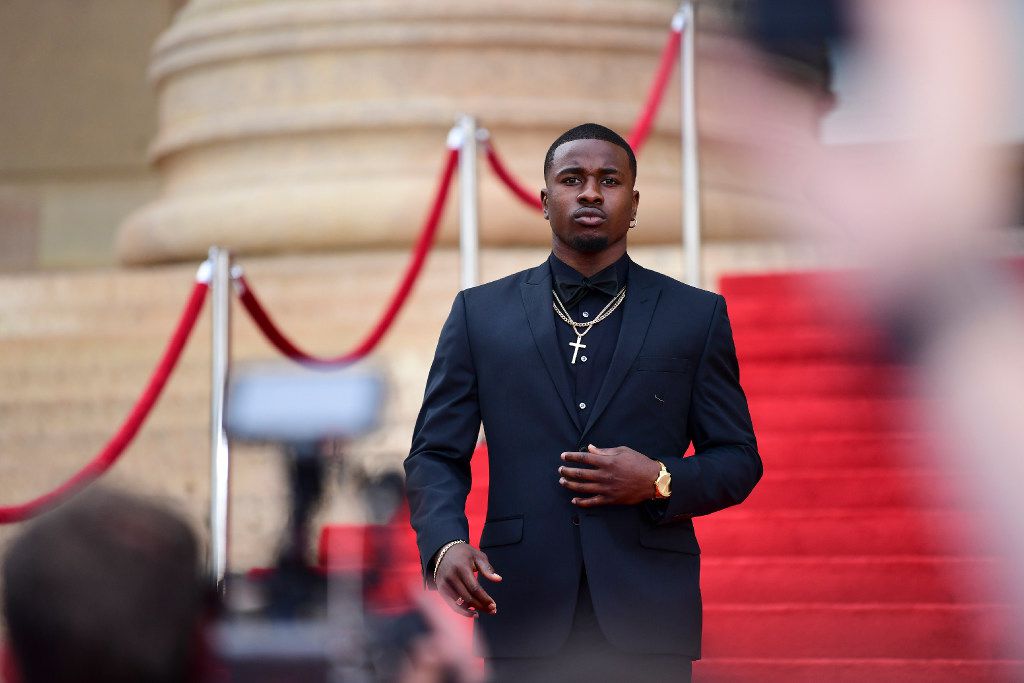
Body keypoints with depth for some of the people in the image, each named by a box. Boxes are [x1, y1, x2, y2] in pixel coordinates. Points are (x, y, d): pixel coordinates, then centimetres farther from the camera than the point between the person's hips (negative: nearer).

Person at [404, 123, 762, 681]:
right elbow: (435, 454, 8)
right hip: (523, 610, 0)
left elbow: (739, 460, 10)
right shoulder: (481, 312, 10)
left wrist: (660, 481, -10)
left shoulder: (696, 315, 9)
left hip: (646, 614, 0)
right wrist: (444, 544, -11)